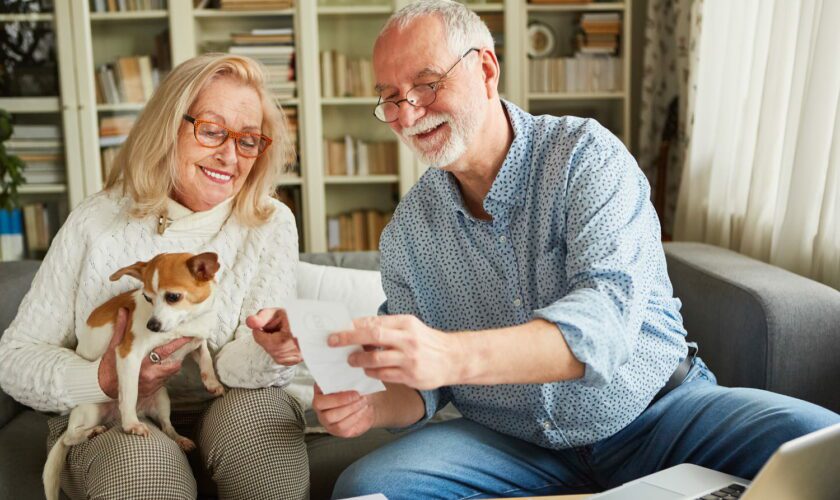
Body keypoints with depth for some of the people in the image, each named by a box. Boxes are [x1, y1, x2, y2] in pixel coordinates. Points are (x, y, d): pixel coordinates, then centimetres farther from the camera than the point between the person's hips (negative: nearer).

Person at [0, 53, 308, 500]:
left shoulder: (270, 225, -5)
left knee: (262, 407, -31)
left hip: (231, 417, 1)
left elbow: (237, 365, -14)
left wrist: (268, 352, -39)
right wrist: (103, 380, -22)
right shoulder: (97, 223, -5)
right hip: (109, 425, 0)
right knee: (140, 458, -33)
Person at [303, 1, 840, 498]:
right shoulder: (406, 233, 2)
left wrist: (452, 356, -41)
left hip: (654, 412, -3)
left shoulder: (585, 153, -10)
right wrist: (372, 406, -17)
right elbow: (422, 387, 8)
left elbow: (608, 316, -26)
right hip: (511, 445, 4)